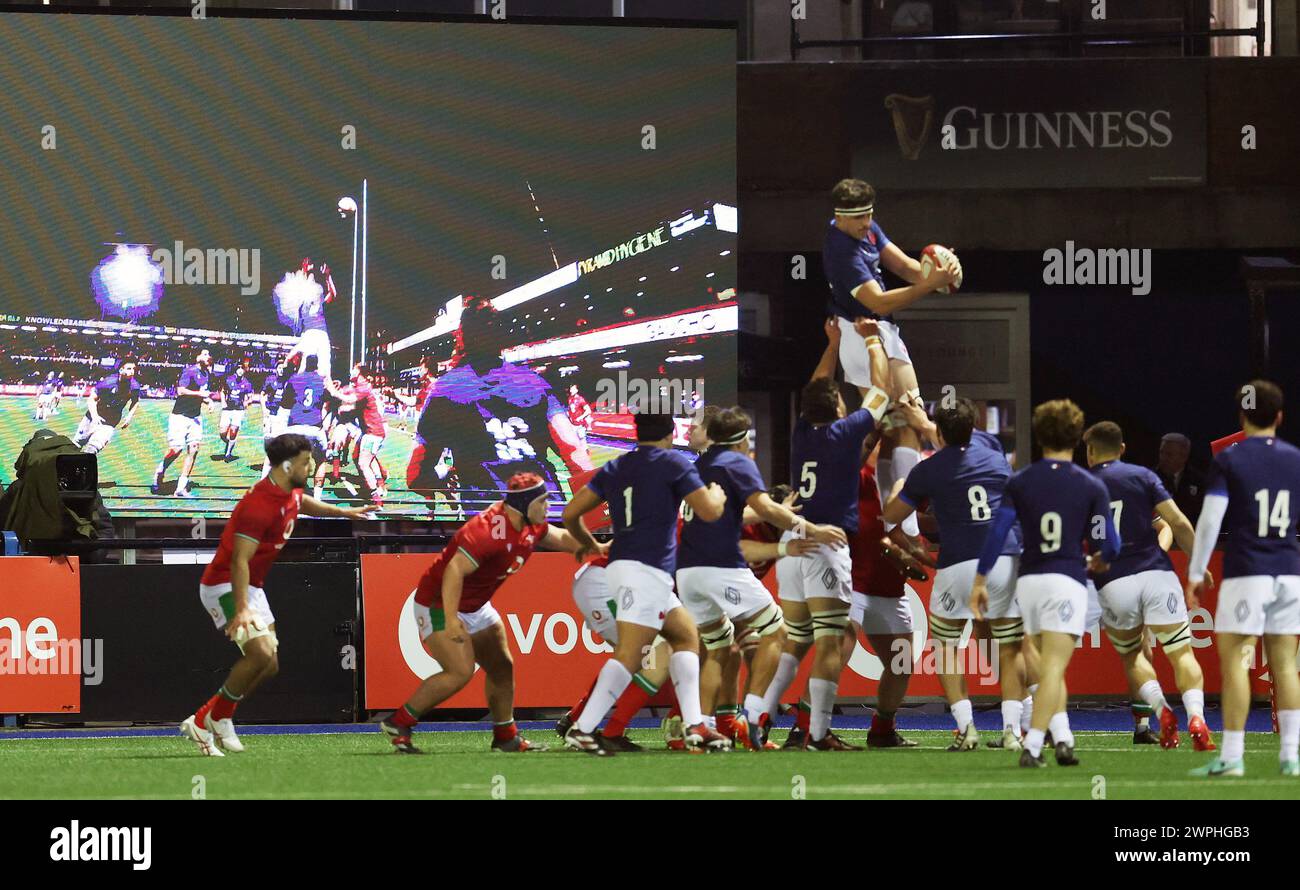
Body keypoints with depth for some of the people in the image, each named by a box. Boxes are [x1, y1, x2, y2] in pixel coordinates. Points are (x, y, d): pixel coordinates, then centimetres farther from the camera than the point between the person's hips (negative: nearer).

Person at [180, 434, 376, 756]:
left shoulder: (291, 494, 5)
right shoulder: (259, 505, -25)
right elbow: (239, 560, -30)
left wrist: (342, 512, 42)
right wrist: (242, 610, -36)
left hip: (252, 588, 10)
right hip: (225, 587, -10)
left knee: (268, 665, 5)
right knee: (261, 653, -24)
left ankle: (203, 721, 12)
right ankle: (218, 720, -9)